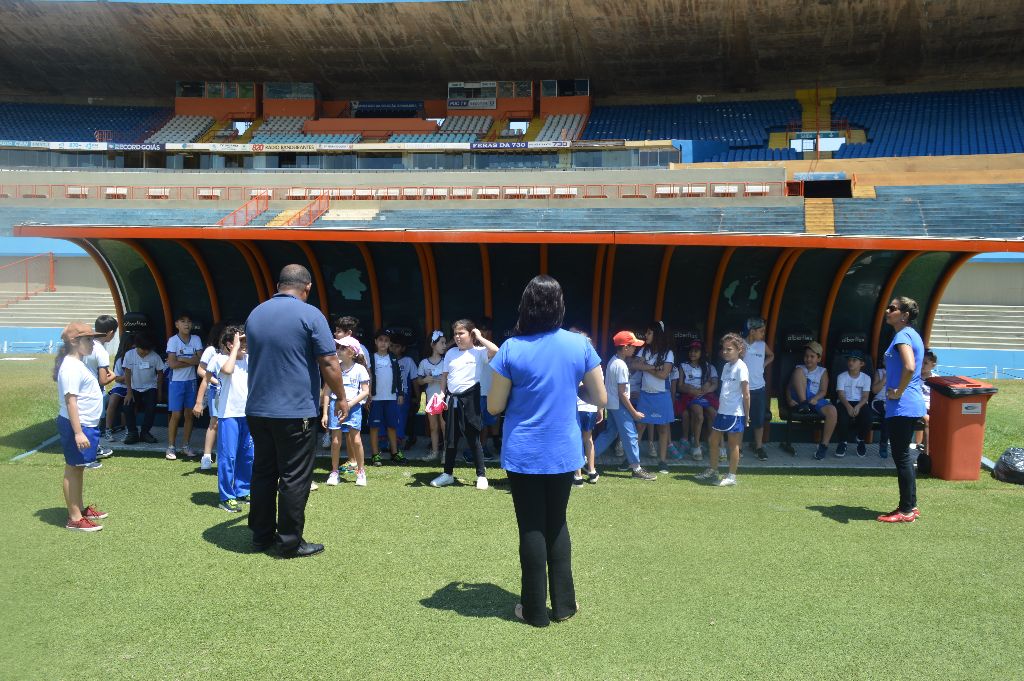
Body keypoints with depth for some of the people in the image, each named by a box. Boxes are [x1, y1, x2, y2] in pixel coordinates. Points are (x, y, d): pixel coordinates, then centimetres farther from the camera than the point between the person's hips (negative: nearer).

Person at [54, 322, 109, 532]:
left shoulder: (78, 364, 14)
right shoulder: (71, 367, -18)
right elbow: (70, 401, -23)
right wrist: (78, 433, -26)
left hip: (86, 424, 10)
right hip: (76, 425, -10)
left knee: (79, 467, 18)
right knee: (73, 469, -3)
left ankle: (80, 508, 30)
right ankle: (74, 518, 3)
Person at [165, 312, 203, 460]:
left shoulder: (196, 339, 1)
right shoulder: (173, 340, -8)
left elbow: (200, 360, -8)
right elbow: (172, 364, -16)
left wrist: (181, 359, -13)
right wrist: (192, 361, -11)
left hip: (191, 381, 3)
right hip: (176, 382, -3)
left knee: (189, 414, 6)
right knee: (175, 415, -3)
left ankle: (186, 446, 16)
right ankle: (171, 447, 5)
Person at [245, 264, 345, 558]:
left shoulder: (255, 314, 9)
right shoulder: (310, 315, -11)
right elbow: (329, 363, -12)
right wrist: (341, 398, 0)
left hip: (257, 409, 6)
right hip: (295, 411, -6)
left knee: (263, 472, 15)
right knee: (294, 478, 2)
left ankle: (261, 535, 24)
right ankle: (290, 542, 9)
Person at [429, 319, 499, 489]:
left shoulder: (478, 352, -7)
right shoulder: (451, 353, 8)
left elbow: (495, 351, -26)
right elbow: (444, 375, 14)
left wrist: (479, 337, -15)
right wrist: (442, 394, 5)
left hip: (469, 398, -5)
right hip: (451, 398, 5)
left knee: (473, 438, 1)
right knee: (450, 438, 13)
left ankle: (481, 475, 12)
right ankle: (448, 474, 24)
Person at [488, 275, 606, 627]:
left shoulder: (511, 349, -12)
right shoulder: (579, 345, -6)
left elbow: (494, 406, -7)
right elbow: (600, 398, 0)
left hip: (523, 455, -2)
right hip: (563, 453, 2)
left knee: (531, 528, 8)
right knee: (557, 524, 18)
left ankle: (535, 610, 17)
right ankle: (563, 603, 23)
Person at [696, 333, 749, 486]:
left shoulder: (741, 367, -12)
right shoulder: (726, 366, 13)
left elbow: (746, 393, -13)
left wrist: (746, 415, -12)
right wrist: (719, 407, 16)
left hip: (735, 413, -9)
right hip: (722, 411, 9)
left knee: (733, 443, 0)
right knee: (713, 441, 14)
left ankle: (731, 477, 9)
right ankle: (712, 471, 28)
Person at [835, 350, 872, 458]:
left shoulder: (866, 378, 7)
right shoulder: (841, 377, 4)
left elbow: (865, 396, -3)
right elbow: (841, 395, -6)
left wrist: (858, 406, -25)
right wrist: (848, 406, -26)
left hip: (860, 403, 1)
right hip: (845, 403, -1)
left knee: (867, 416, -31)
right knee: (843, 416, -35)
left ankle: (861, 441, 0)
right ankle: (843, 442, -12)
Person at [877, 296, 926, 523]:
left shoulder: (903, 336, -16)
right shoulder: (912, 334, 15)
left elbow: (909, 368, -32)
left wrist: (898, 392, -19)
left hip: (901, 406, -10)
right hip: (911, 404, 10)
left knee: (901, 456, -3)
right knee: (903, 455, 16)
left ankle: (906, 511, 4)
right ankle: (910, 505, 23)